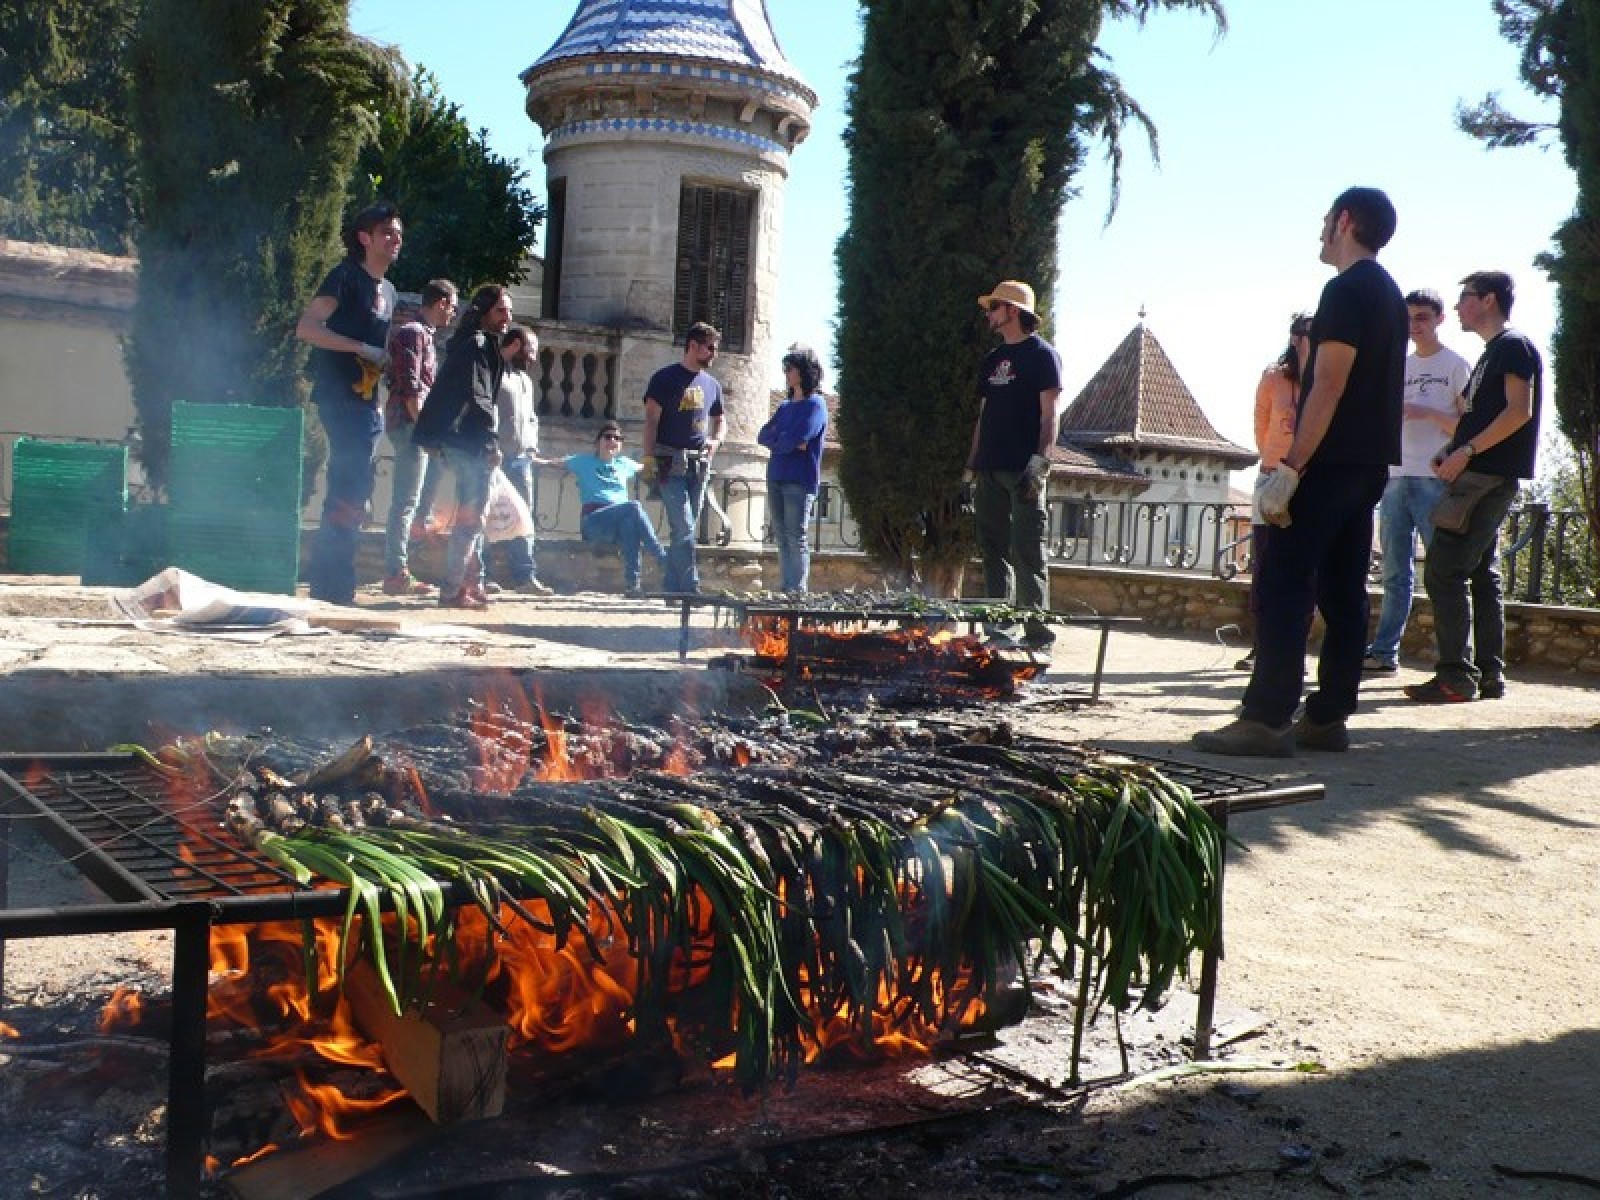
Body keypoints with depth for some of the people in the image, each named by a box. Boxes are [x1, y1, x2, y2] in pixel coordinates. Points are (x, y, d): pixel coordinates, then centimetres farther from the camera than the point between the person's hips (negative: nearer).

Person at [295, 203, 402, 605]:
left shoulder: (387, 290, 18)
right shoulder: (346, 276, -6)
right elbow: (306, 327, -16)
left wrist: (376, 400, 15)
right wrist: (361, 348, -20)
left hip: (365, 402, 9)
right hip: (341, 398, -9)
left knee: (350, 492, 11)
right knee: (353, 488, -14)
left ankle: (328, 581, 18)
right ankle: (332, 583, -9)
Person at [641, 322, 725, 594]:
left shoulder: (712, 385, 15)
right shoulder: (666, 378, -2)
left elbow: (718, 421, 27)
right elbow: (651, 420, -6)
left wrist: (715, 441, 4)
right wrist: (648, 459, -15)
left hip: (700, 466, 6)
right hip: (671, 464, -6)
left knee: (685, 530, 7)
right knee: (683, 528, -13)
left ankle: (672, 588, 13)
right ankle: (691, 588, -13)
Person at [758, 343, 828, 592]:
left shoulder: (815, 404, -4)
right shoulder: (785, 406, 20)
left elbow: (797, 439, -16)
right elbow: (762, 436, 10)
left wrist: (776, 440, 2)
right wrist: (786, 441, -7)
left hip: (800, 481, -7)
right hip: (776, 478, 8)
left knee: (797, 540, -9)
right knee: (782, 540, 7)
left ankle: (797, 593, -10)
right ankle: (785, 591, 10)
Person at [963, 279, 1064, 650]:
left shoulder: (1041, 354, -1)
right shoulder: (994, 359, 20)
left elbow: (1050, 414, -9)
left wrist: (1040, 460, -20)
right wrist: (971, 466, 16)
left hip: (1023, 471, -7)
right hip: (991, 471, 7)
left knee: (1026, 552, -10)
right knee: (994, 551, 6)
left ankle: (1038, 633, -7)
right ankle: (998, 630, 11)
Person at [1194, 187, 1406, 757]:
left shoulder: (1346, 290, -11)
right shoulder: (1390, 293, 19)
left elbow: (1328, 385, -19)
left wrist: (1290, 468, -21)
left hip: (1332, 462, -10)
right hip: (1371, 463, 10)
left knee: (1283, 583, -11)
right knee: (1342, 589, 8)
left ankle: (1267, 720, -14)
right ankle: (1327, 718, 10)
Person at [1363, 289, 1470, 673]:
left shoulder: (1455, 365, 3)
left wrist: (1427, 413, -15)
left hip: (1436, 480, -6)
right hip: (1395, 478, 6)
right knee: (1395, 571, 6)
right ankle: (1384, 652, 7)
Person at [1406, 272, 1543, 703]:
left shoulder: (1513, 345, -7)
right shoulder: (1493, 352, 23)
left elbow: (1520, 411, -18)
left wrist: (1466, 451, -20)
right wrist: (1451, 451, 8)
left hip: (1488, 476, -10)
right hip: (1481, 477, 10)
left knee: (1444, 571, -13)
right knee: (1481, 574, 9)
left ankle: (1456, 676, -14)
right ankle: (1489, 676, 11)